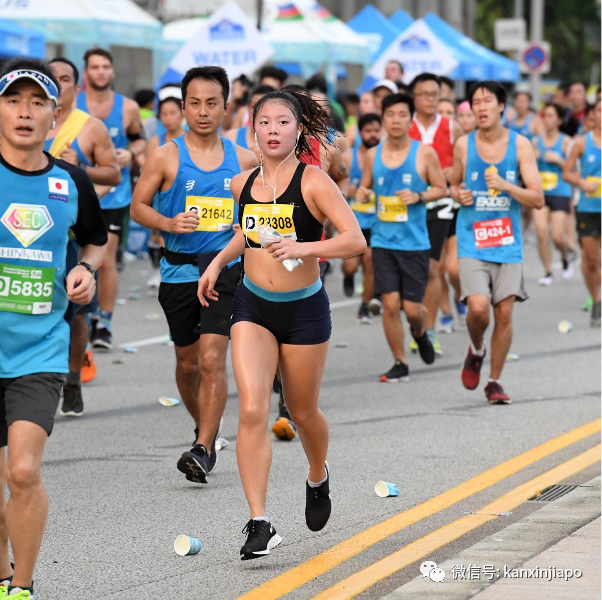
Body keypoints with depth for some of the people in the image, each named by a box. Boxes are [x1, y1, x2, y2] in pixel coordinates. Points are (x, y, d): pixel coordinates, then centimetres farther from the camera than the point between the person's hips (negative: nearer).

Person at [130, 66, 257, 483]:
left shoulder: (243, 160, 5)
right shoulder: (166, 157, -1)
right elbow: (138, 206, 3)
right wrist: (168, 223, -15)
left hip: (226, 267, -1)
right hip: (180, 271, 1)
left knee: (212, 358, -16)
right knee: (187, 363, 12)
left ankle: (203, 450, -17)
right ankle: (204, 430, 37)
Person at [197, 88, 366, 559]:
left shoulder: (313, 182, -13)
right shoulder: (243, 185, 3)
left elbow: (356, 241, -22)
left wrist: (305, 247, -35)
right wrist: (219, 261, 14)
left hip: (304, 309, -3)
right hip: (253, 307, 3)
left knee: (302, 412, 13)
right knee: (252, 410, -14)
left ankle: (319, 478, 47)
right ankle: (260, 524, -15)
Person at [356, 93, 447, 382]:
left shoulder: (425, 153, -2)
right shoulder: (373, 155, 5)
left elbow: (441, 188, 4)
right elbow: (365, 187, 15)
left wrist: (419, 196, -14)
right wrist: (361, 194, -8)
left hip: (415, 242, -2)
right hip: (383, 240, 2)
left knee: (412, 307, -1)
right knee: (390, 303, -5)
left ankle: (420, 333, 36)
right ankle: (400, 364, 10)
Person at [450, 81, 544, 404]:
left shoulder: (520, 145, -3)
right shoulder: (463, 145, 0)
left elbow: (537, 199, -5)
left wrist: (506, 186, -20)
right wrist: (459, 194, -5)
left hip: (507, 242, 1)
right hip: (472, 242, -1)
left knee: (504, 313, 0)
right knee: (478, 308, -17)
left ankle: (494, 381, 16)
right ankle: (476, 350, 15)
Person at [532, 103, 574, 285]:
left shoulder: (565, 141, -4)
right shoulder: (536, 141, 8)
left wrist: (557, 160, -16)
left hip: (560, 194, -3)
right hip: (540, 193, 3)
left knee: (557, 236, -8)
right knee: (541, 233, -9)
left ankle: (565, 258, 25)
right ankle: (547, 272, 2)